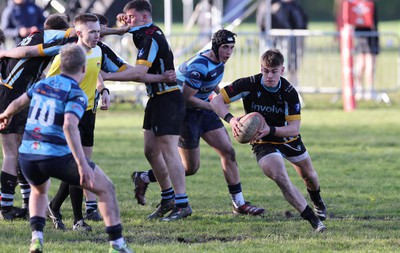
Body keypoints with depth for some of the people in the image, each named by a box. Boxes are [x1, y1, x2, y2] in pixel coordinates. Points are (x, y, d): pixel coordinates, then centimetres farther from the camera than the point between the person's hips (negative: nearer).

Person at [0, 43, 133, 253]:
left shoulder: (42, 84, 11)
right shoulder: (76, 94, -9)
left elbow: (18, 103, 29)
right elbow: (69, 126, -25)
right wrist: (82, 164, -30)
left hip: (27, 155, 6)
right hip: (57, 156, -6)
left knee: (39, 190, 37)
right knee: (106, 188, 11)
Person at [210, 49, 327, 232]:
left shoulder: (289, 93, -22)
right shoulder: (249, 85, -24)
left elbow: (294, 128, -24)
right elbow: (216, 101, -22)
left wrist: (271, 130, -42)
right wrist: (231, 119, -40)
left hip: (288, 139, 3)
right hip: (263, 143, -2)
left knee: (308, 175, 22)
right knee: (281, 178, -27)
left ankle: (317, 200, 60)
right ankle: (313, 220, -24)